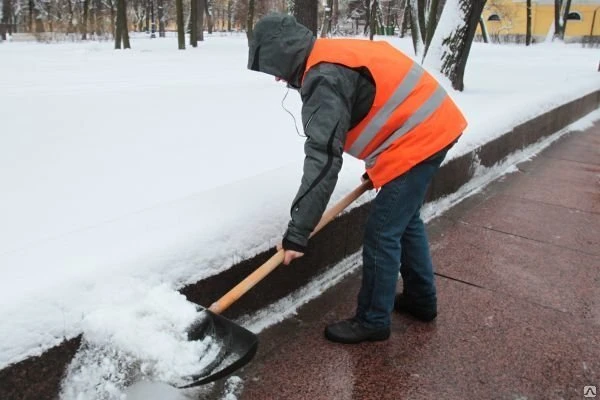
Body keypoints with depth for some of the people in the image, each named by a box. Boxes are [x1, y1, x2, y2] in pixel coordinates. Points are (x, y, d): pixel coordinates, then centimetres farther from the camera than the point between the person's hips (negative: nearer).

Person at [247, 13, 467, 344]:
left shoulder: (324, 78, -21)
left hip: (416, 140, -11)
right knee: (405, 221, 22)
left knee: (382, 234, -1)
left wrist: (297, 233, -26)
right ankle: (421, 298, 37)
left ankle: (373, 322, 15)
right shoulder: (335, 56, 11)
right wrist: (376, 167, 22)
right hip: (434, 126, 11)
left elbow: (323, 161, -28)